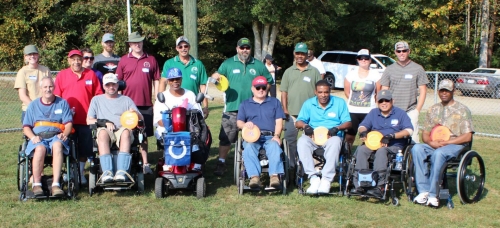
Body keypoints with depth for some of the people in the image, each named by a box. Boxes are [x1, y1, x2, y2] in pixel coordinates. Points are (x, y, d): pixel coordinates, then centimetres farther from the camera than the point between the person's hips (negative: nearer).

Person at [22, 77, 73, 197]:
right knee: (40, 148, -36)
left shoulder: (62, 103, 18)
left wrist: (64, 134, -14)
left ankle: (56, 184, -44)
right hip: (39, 138, 1)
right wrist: (33, 137, -8)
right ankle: (36, 184, -30)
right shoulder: (33, 105, 20)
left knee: (57, 145, -37)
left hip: (56, 136, -1)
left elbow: (68, 123, 8)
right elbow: (26, 127, 14)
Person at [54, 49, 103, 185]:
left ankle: (81, 173, 20)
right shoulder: (62, 75, 9)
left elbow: (98, 95, 9)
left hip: (86, 119, 0)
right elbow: (56, 96, 8)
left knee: (84, 149, 6)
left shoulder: (91, 74, 8)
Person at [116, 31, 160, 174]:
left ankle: (145, 164, 13)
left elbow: (156, 80, 9)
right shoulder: (124, 60, 6)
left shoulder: (151, 60, 7)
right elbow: (117, 81, 7)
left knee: (144, 135, 7)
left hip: (146, 104, 0)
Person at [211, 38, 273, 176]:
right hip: (232, 108, -1)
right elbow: (216, 76, 6)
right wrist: (215, 77, -17)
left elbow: (268, 81, 14)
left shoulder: (258, 65, 10)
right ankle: (221, 163, 6)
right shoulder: (228, 64, 7)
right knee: (226, 137, -3)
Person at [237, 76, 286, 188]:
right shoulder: (245, 104, 24)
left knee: (274, 146, -36)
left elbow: (279, 121, 12)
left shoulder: (275, 102, 23)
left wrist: (276, 135, -7)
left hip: (270, 137, 0)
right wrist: (245, 125, -14)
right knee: (248, 148, -35)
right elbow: (239, 122, 12)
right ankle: (254, 176, -48)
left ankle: (274, 176, -48)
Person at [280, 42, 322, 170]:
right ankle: (290, 165, 13)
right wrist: (285, 109, -2)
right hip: (292, 113, 1)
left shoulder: (314, 71, 6)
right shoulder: (289, 72, 10)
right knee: (290, 139, 3)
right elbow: (284, 92, 7)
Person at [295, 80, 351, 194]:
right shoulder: (309, 104, 12)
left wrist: (337, 128, -17)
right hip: (313, 137, 1)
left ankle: (326, 179, -40)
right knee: (302, 141, -33)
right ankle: (314, 178, -38)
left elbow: (348, 123, 4)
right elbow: (298, 122, 8)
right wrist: (305, 126, -16)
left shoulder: (339, 103, 9)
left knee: (335, 141, -38)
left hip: (331, 137, -1)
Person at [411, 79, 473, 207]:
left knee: (438, 153, -38)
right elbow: (425, 134, 15)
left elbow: (467, 137, -4)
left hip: (455, 145, -4)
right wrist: (430, 142, -10)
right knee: (417, 148, -28)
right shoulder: (433, 109, 18)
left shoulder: (462, 110, 5)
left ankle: (433, 194, -34)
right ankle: (423, 191, -32)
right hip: (434, 145, 4)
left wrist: (444, 143, -13)